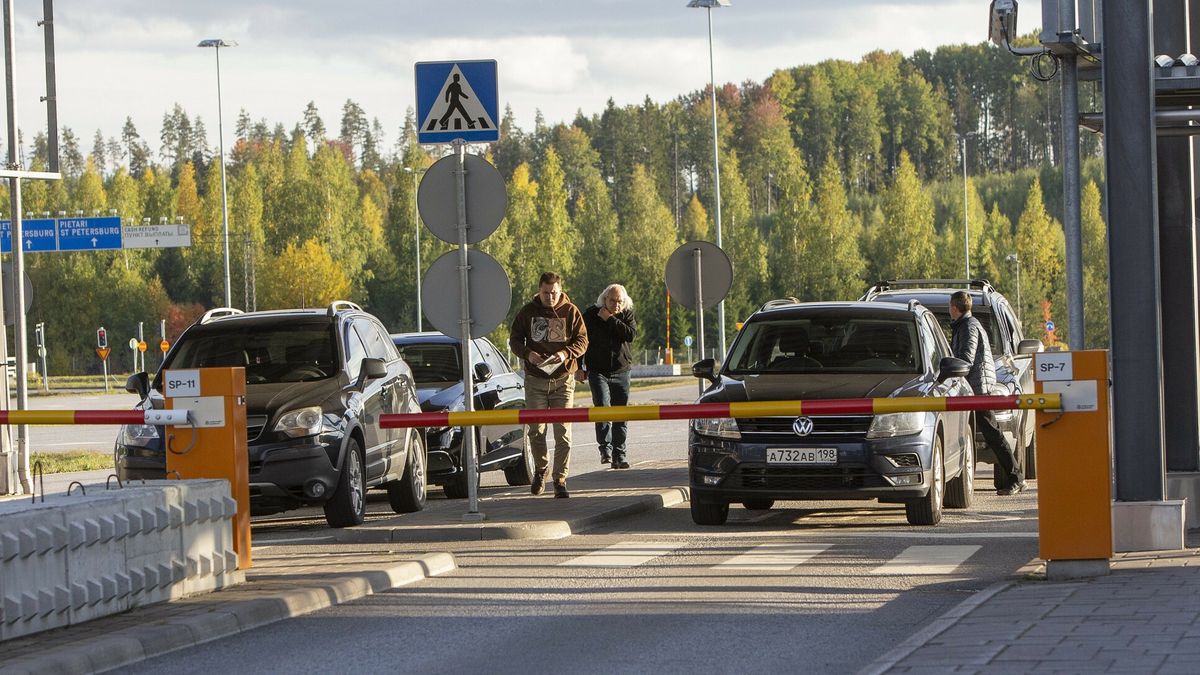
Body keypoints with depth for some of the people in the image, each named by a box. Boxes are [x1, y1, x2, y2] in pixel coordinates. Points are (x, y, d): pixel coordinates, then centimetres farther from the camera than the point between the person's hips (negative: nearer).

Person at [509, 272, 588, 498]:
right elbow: (514, 339, 7)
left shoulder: (570, 312, 0)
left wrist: (566, 353, -18)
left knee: (563, 433, -4)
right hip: (535, 380, 1)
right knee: (536, 431, 4)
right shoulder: (528, 311, 3)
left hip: (563, 380, -1)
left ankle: (560, 480, 0)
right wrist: (527, 354, -14)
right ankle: (540, 470, 28)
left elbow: (582, 340, 1)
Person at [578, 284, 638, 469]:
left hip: (621, 372, 2)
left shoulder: (627, 315, 3)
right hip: (598, 372, -2)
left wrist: (610, 319, -16)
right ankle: (605, 449, -15)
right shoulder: (591, 314, -1)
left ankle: (619, 455, 9)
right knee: (602, 408, -19)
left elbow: (631, 334, -15)